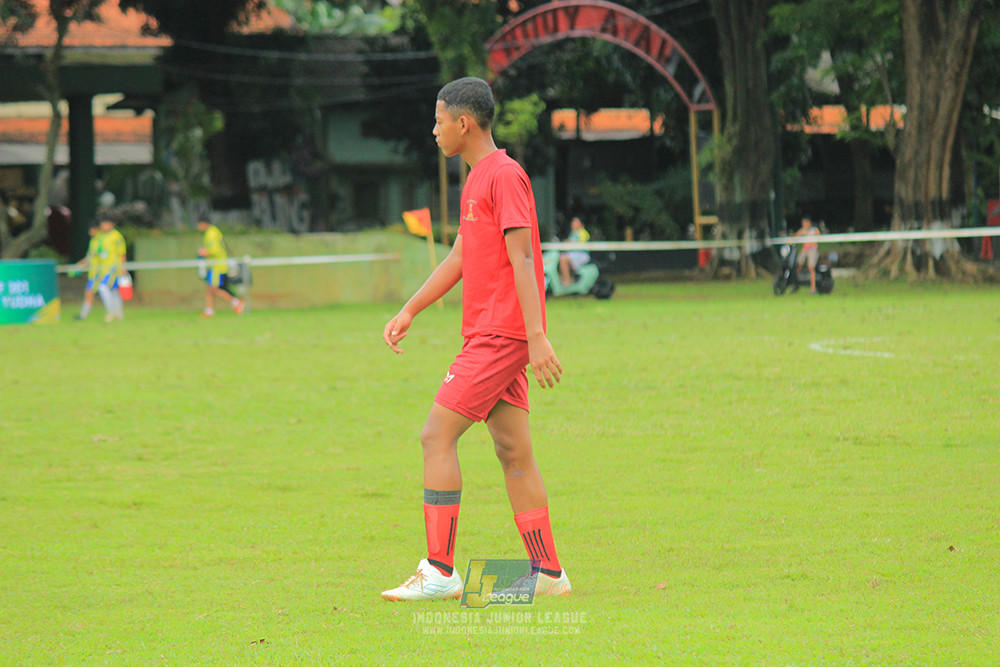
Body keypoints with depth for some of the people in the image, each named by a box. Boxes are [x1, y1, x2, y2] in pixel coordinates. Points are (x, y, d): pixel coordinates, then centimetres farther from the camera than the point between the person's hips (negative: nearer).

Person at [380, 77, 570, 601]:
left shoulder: (505, 176, -12)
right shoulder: (478, 179, 18)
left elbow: (521, 256, -19)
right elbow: (460, 258, 25)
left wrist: (536, 336, -25)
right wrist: (409, 312, 22)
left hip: (499, 337, -10)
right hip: (492, 336, 10)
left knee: (437, 436, -10)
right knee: (513, 453, 7)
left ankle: (439, 572, -11)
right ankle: (547, 572, 8)